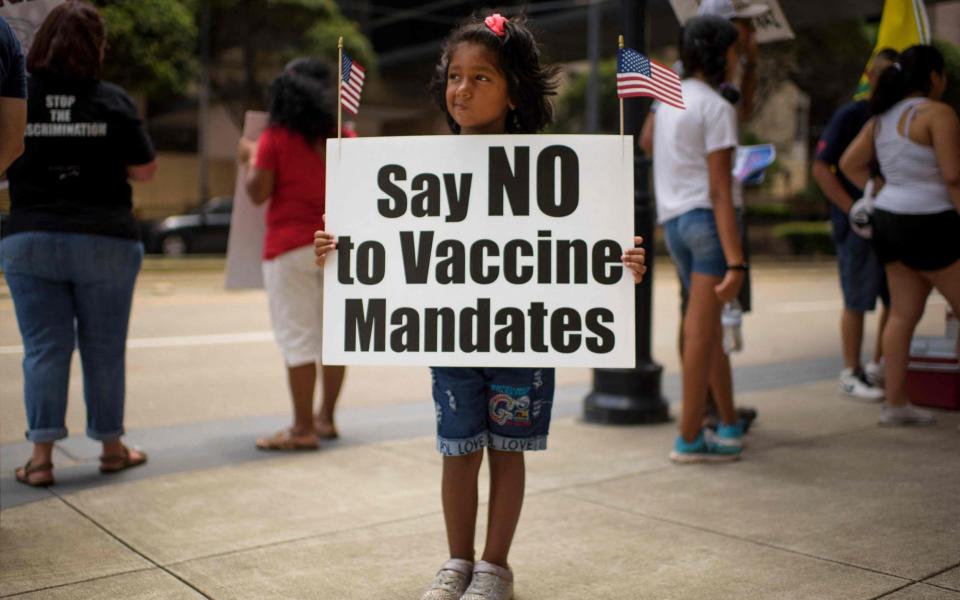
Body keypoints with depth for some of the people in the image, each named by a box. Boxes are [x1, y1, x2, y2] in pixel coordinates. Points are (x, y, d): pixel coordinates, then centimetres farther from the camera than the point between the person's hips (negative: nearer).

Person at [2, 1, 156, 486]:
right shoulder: (113, 101, -4)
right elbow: (144, 170, 0)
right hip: (105, 241, -1)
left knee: (44, 349, 7)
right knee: (104, 349, 10)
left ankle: (41, 456, 6)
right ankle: (111, 447, 23)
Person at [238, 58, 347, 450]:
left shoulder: (276, 139, -7)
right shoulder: (344, 139, 5)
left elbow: (258, 193, -7)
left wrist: (251, 159, 9)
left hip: (291, 247, -5)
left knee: (298, 338, -3)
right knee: (334, 332, 12)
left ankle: (303, 429, -1)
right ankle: (326, 418, 21)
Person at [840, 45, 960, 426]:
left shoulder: (882, 118, 12)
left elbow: (849, 163, 13)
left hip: (889, 220, 8)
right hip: (929, 224, -8)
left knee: (903, 313, 11)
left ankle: (895, 404, 14)